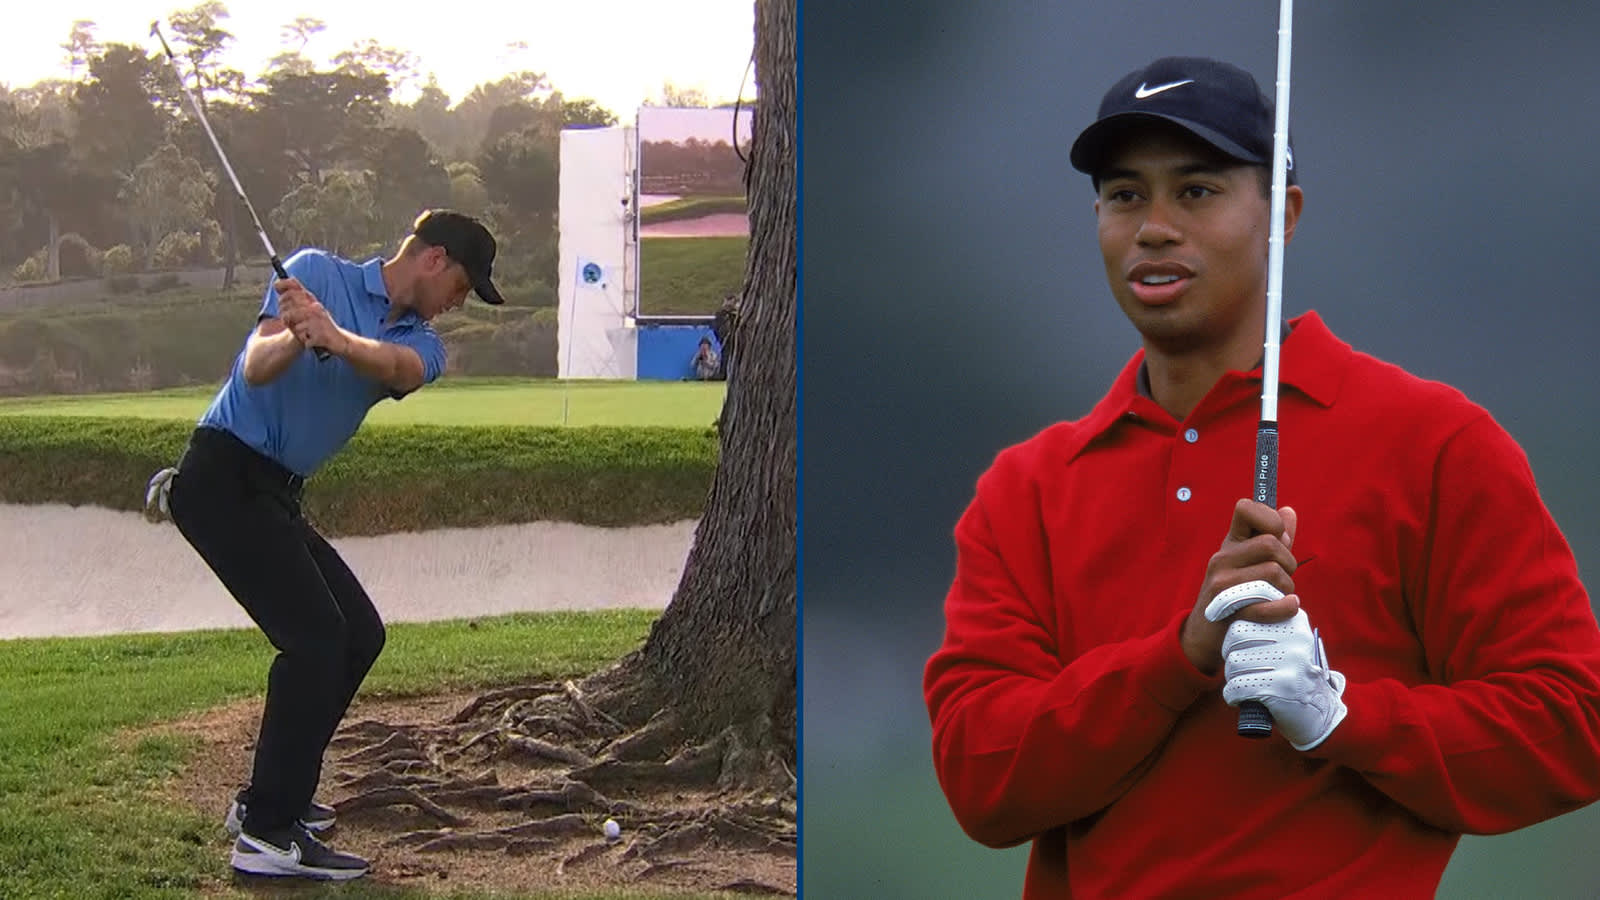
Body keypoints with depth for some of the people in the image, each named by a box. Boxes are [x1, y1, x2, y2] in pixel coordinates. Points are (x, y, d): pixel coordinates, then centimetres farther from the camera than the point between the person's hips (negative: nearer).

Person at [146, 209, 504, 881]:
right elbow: (256, 368, -17)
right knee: (315, 635, -17)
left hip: (276, 496, 9)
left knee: (359, 633, 10)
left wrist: (336, 338, -37)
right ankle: (267, 833, -16)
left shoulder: (420, 343, 11)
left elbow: (399, 368, -15)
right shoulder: (317, 273, -4)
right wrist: (293, 336, -40)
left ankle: (271, 799, 20)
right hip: (223, 474, -9)